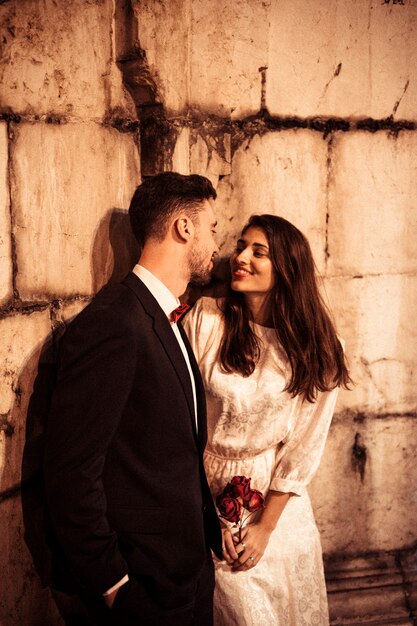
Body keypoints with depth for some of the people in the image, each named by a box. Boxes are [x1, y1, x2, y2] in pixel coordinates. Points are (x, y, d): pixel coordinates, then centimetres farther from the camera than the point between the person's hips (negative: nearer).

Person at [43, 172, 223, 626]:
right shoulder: (112, 324, -22)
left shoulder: (167, 319, 9)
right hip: (145, 584, -8)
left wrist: (211, 530, 8)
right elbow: (70, 469, -23)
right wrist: (111, 583, -17)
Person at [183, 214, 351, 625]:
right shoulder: (205, 318, -15)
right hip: (208, 491, -2)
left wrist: (266, 526, -6)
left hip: (280, 501, 2)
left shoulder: (317, 347, -9)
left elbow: (305, 443, -6)